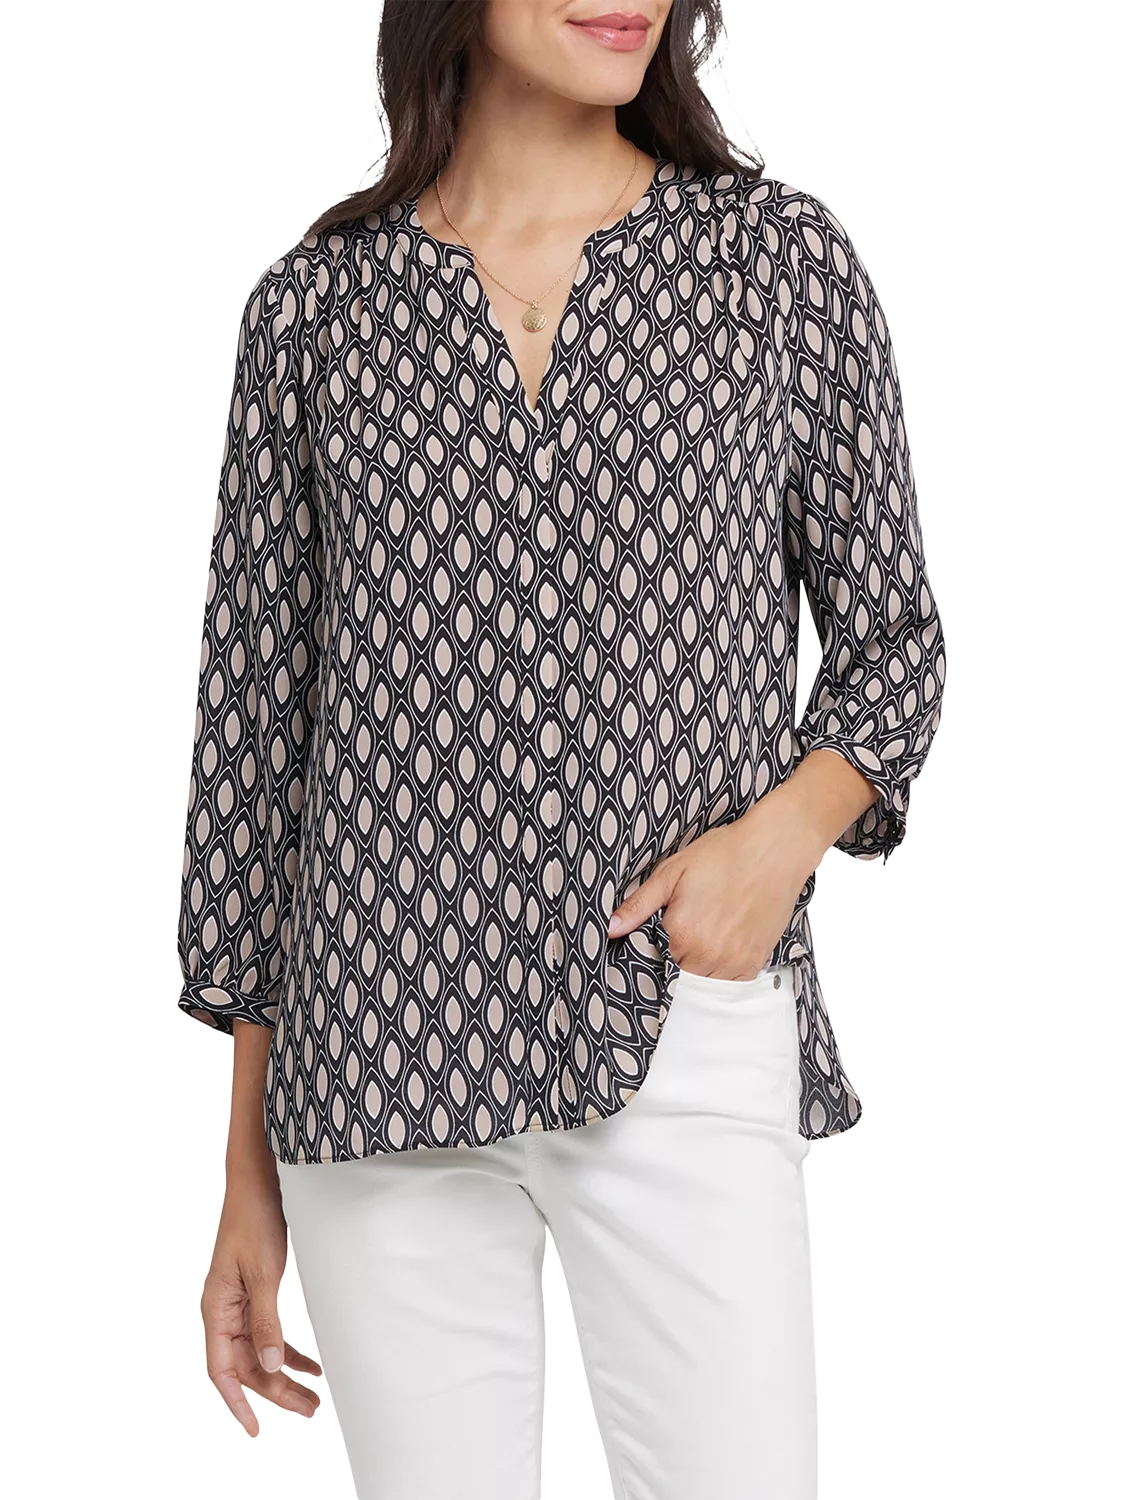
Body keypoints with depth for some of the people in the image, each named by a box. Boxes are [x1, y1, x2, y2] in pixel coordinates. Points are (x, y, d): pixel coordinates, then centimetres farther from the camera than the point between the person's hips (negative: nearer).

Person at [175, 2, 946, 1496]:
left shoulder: (780, 256, 4)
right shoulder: (317, 303, 5)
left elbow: (892, 636, 12)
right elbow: (256, 727, 9)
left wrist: (787, 829, -10)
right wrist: (249, 1176, 9)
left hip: (687, 1042, 0)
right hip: (384, 1043, 1)